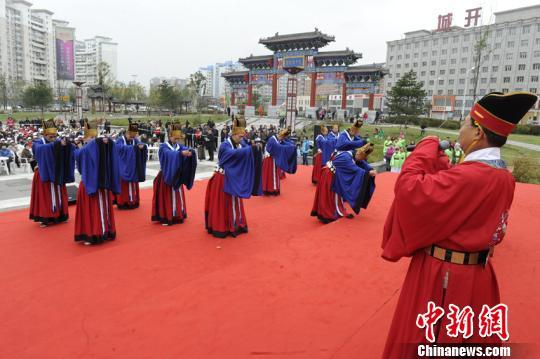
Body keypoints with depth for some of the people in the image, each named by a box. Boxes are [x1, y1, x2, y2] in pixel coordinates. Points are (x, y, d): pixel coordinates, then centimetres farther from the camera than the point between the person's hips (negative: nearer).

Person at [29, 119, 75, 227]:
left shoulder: (58, 141, -1)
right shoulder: (38, 143, -9)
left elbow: (72, 149, -17)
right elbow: (42, 148, -34)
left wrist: (67, 144, -40)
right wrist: (57, 144, -47)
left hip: (57, 174, 3)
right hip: (44, 175, -3)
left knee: (58, 195, 10)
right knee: (46, 196, 0)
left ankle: (59, 216, 23)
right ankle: (45, 218, 8)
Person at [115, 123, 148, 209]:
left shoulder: (136, 140, 5)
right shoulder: (120, 140, -9)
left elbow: (142, 145, -12)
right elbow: (122, 147, -29)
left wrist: (142, 146, -35)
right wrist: (135, 147, -34)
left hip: (133, 168, 4)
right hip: (123, 168, -4)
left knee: (133, 185, 9)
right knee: (124, 186, -1)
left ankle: (133, 202, 19)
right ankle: (122, 203, 8)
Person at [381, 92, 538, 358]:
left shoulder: (470, 175, -28)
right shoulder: (503, 176, 1)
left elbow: (409, 189, -29)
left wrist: (426, 149, -15)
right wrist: (438, 161, 4)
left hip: (442, 276, -9)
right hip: (475, 274, 9)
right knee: (469, 338, 26)